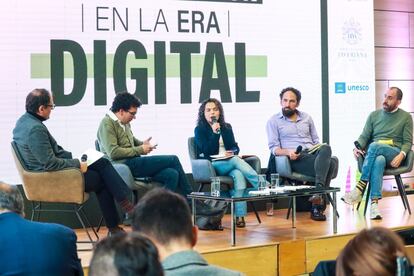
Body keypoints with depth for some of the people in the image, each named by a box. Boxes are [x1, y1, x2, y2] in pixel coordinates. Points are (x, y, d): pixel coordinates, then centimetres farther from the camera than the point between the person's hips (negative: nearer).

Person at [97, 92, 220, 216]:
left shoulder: (124, 123, 18)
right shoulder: (107, 124, -10)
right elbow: (113, 152, -20)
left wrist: (142, 144, 11)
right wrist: (139, 150, -12)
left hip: (133, 163, 9)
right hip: (124, 165, -9)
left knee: (172, 174, -13)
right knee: (173, 160, -11)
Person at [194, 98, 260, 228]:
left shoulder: (227, 127, 19)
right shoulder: (199, 130, 5)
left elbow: (235, 147, 17)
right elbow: (207, 151, -7)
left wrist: (232, 152, -7)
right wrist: (215, 133, -15)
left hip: (230, 162, 4)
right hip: (212, 165, -4)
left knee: (239, 176, -34)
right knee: (236, 161, -36)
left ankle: (239, 216, -43)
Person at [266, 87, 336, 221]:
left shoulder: (306, 118, 25)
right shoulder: (274, 121, 12)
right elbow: (274, 148, 3)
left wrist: (321, 150, 0)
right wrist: (288, 152, -18)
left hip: (313, 154, 4)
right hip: (295, 159, -4)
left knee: (325, 148, -37)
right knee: (329, 164, -34)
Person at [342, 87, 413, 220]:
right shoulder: (374, 115, 19)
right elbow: (364, 136, 13)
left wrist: (401, 155, -16)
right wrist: (358, 147, -9)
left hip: (394, 154, -2)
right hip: (374, 153, 2)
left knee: (375, 146, -36)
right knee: (379, 161, -38)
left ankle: (360, 187, -36)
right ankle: (374, 203, -51)